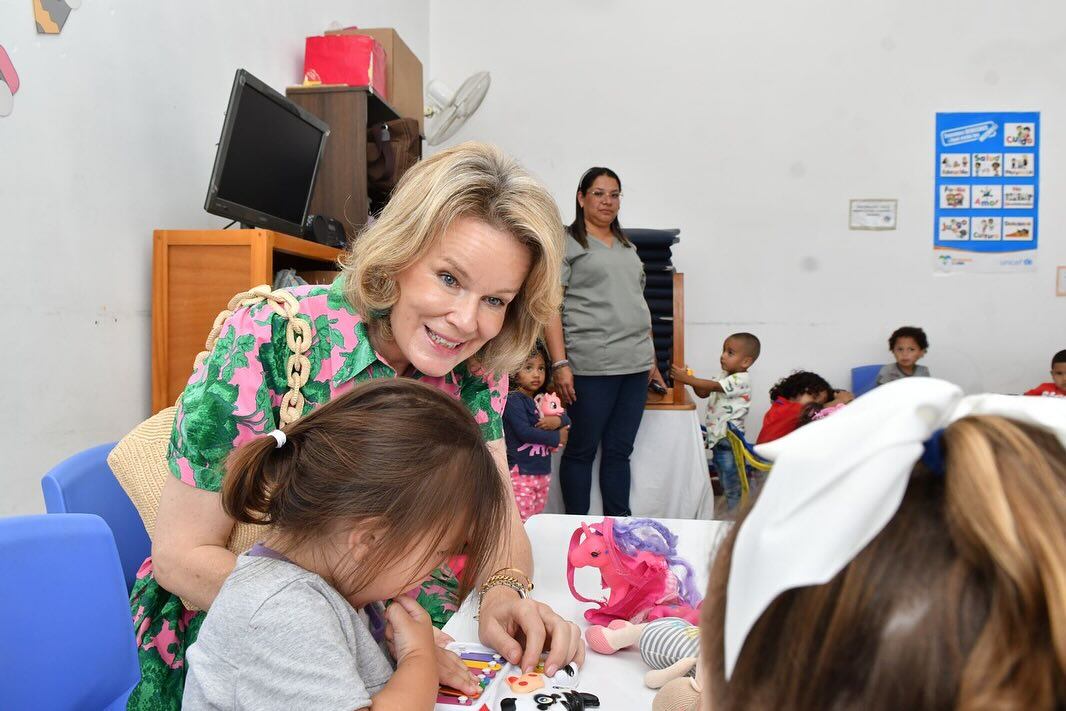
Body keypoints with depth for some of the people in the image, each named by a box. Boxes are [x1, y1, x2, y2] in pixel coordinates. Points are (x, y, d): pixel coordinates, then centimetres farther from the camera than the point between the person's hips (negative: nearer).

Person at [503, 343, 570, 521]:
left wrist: (557, 420, -12)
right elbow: (524, 432, -19)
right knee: (520, 521, -10)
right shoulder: (513, 399, -11)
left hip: (543, 471, 8)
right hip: (521, 472, -8)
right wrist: (557, 438, -9)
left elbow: (567, 419, 13)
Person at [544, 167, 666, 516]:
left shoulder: (628, 247, 21)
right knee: (581, 451, 3)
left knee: (620, 451, 11)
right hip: (591, 366, -6)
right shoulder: (566, 243, 0)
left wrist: (651, 359, 17)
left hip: (635, 365, 6)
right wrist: (560, 364, -16)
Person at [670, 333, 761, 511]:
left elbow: (713, 386, -25)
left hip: (729, 439, -9)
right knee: (725, 482, 18)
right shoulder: (724, 375, 13)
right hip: (717, 437, 9)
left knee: (732, 484, -2)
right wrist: (691, 379, -4)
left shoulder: (742, 379, -15)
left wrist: (687, 379, -28)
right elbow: (703, 393, 12)